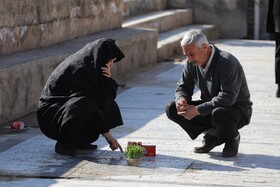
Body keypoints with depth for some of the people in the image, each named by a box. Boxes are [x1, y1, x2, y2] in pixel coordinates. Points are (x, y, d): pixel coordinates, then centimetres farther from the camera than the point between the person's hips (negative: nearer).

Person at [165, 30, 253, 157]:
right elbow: (183, 86, 6)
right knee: (172, 109, -10)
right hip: (210, 107, 7)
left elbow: (228, 97, -34)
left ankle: (232, 139, -6)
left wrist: (197, 110, -38)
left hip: (237, 110, -7)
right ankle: (212, 136, 3)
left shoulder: (227, 63, -26)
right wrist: (181, 100, -19)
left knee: (219, 114, -42)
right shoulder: (192, 63, -4)